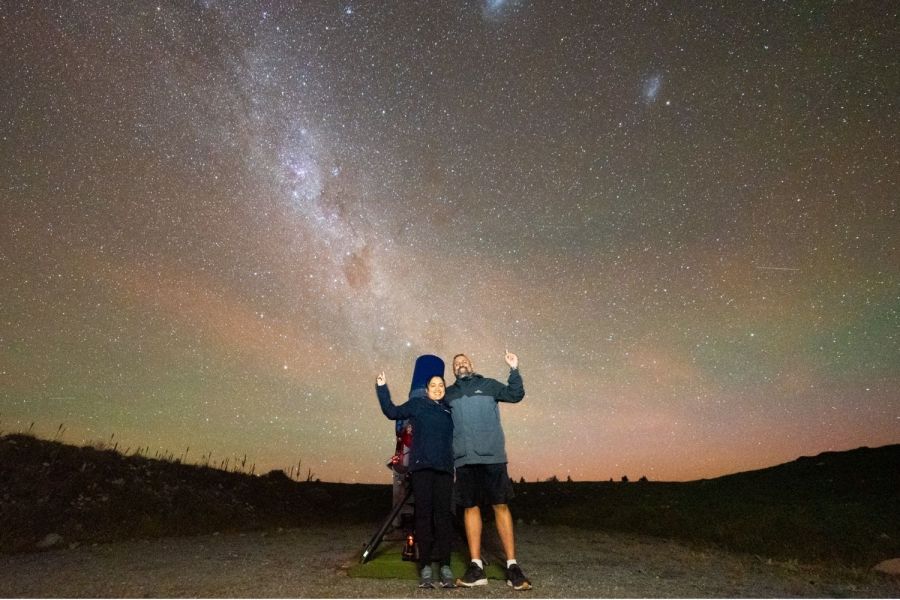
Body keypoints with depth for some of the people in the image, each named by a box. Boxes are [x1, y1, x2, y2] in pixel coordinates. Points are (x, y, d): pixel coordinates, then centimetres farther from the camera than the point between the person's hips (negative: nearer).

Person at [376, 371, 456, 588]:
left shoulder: (449, 411, 18)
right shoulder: (417, 404, 9)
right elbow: (392, 412, 1)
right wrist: (382, 388, -5)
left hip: (444, 468, 3)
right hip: (421, 466, -3)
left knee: (443, 516, 0)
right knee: (424, 515, -1)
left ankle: (445, 566, 3)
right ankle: (425, 567, 3)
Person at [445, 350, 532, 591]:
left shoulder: (488, 385, 8)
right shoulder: (448, 394, 15)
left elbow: (516, 394, 1)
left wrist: (514, 370, -11)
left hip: (492, 456, -2)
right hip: (464, 459, 2)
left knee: (500, 506, -1)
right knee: (471, 508, 5)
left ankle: (512, 565, 5)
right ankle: (476, 566, 12)